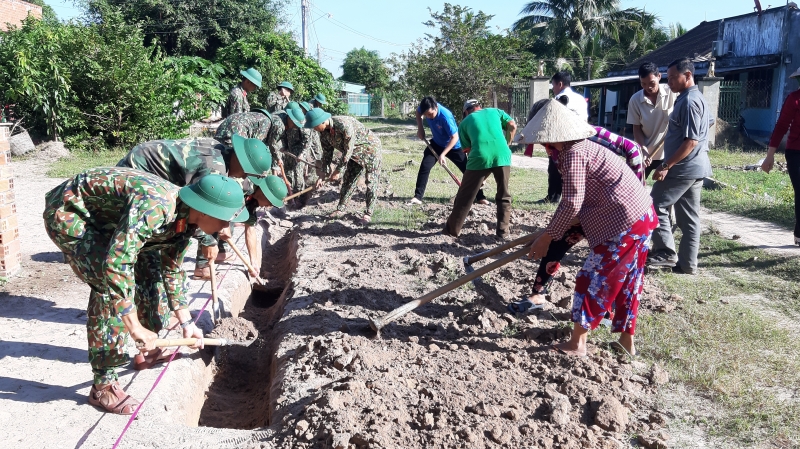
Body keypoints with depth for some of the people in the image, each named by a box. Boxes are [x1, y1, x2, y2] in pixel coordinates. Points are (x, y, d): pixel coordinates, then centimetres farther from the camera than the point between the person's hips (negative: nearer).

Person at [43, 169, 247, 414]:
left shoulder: (185, 218, -7)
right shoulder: (154, 207, -37)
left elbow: (172, 270, 7)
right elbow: (116, 264, -43)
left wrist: (186, 322, 5)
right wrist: (135, 327, -37)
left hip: (104, 214, 9)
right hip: (68, 211, -9)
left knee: (149, 268, 9)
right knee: (110, 284, -21)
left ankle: (150, 351, 27)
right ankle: (103, 386, -12)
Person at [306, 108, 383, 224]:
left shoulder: (344, 125, -36)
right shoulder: (324, 132, -10)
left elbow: (348, 151, -31)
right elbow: (327, 153, -1)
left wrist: (337, 170, -21)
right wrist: (323, 176, -6)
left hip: (370, 148, -8)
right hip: (355, 154, 8)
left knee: (371, 181, -5)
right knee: (348, 179, 7)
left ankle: (368, 213, 0)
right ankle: (340, 209, 16)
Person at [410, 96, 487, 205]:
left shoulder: (445, 116, -36)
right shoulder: (427, 108, -21)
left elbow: (454, 137, -32)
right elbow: (418, 112, 5)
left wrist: (443, 154, -36)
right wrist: (420, 128, -7)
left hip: (454, 146, -4)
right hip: (437, 143, 4)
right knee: (425, 166, -12)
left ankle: (480, 197, 14)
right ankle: (417, 197, -8)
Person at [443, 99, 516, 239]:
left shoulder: (465, 122, 22)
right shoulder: (495, 111, 25)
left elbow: (467, 148, 16)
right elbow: (512, 126, 12)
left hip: (480, 157, -1)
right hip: (502, 155, 1)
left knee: (465, 196, 12)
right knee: (504, 196, 18)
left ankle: (452, 228, 21)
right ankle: (503, 231, 16)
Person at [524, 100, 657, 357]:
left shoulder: (572, 153, -16)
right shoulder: (582, 146, 15)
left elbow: (572, 204, -20)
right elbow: (586, 197, 19)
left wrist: (547, 237, -11)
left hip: (624, 222, -10)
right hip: (643, 216, 10)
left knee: (593, 279, 0)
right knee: (627, 280, 19)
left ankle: (577, 344, 9)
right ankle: (627, 340, 30)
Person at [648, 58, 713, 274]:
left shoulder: (689, 102, -17)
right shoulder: (698, 98, 16)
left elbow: (690, 142, -23)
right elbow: (710, 119, 34)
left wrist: (666, 165, -24)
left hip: (683, 168, -10)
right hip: (695, 167, 10)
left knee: (655, 206, -2)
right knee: (689, 218, 10)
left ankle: (666, 252, -1)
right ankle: (687, 263, 14)